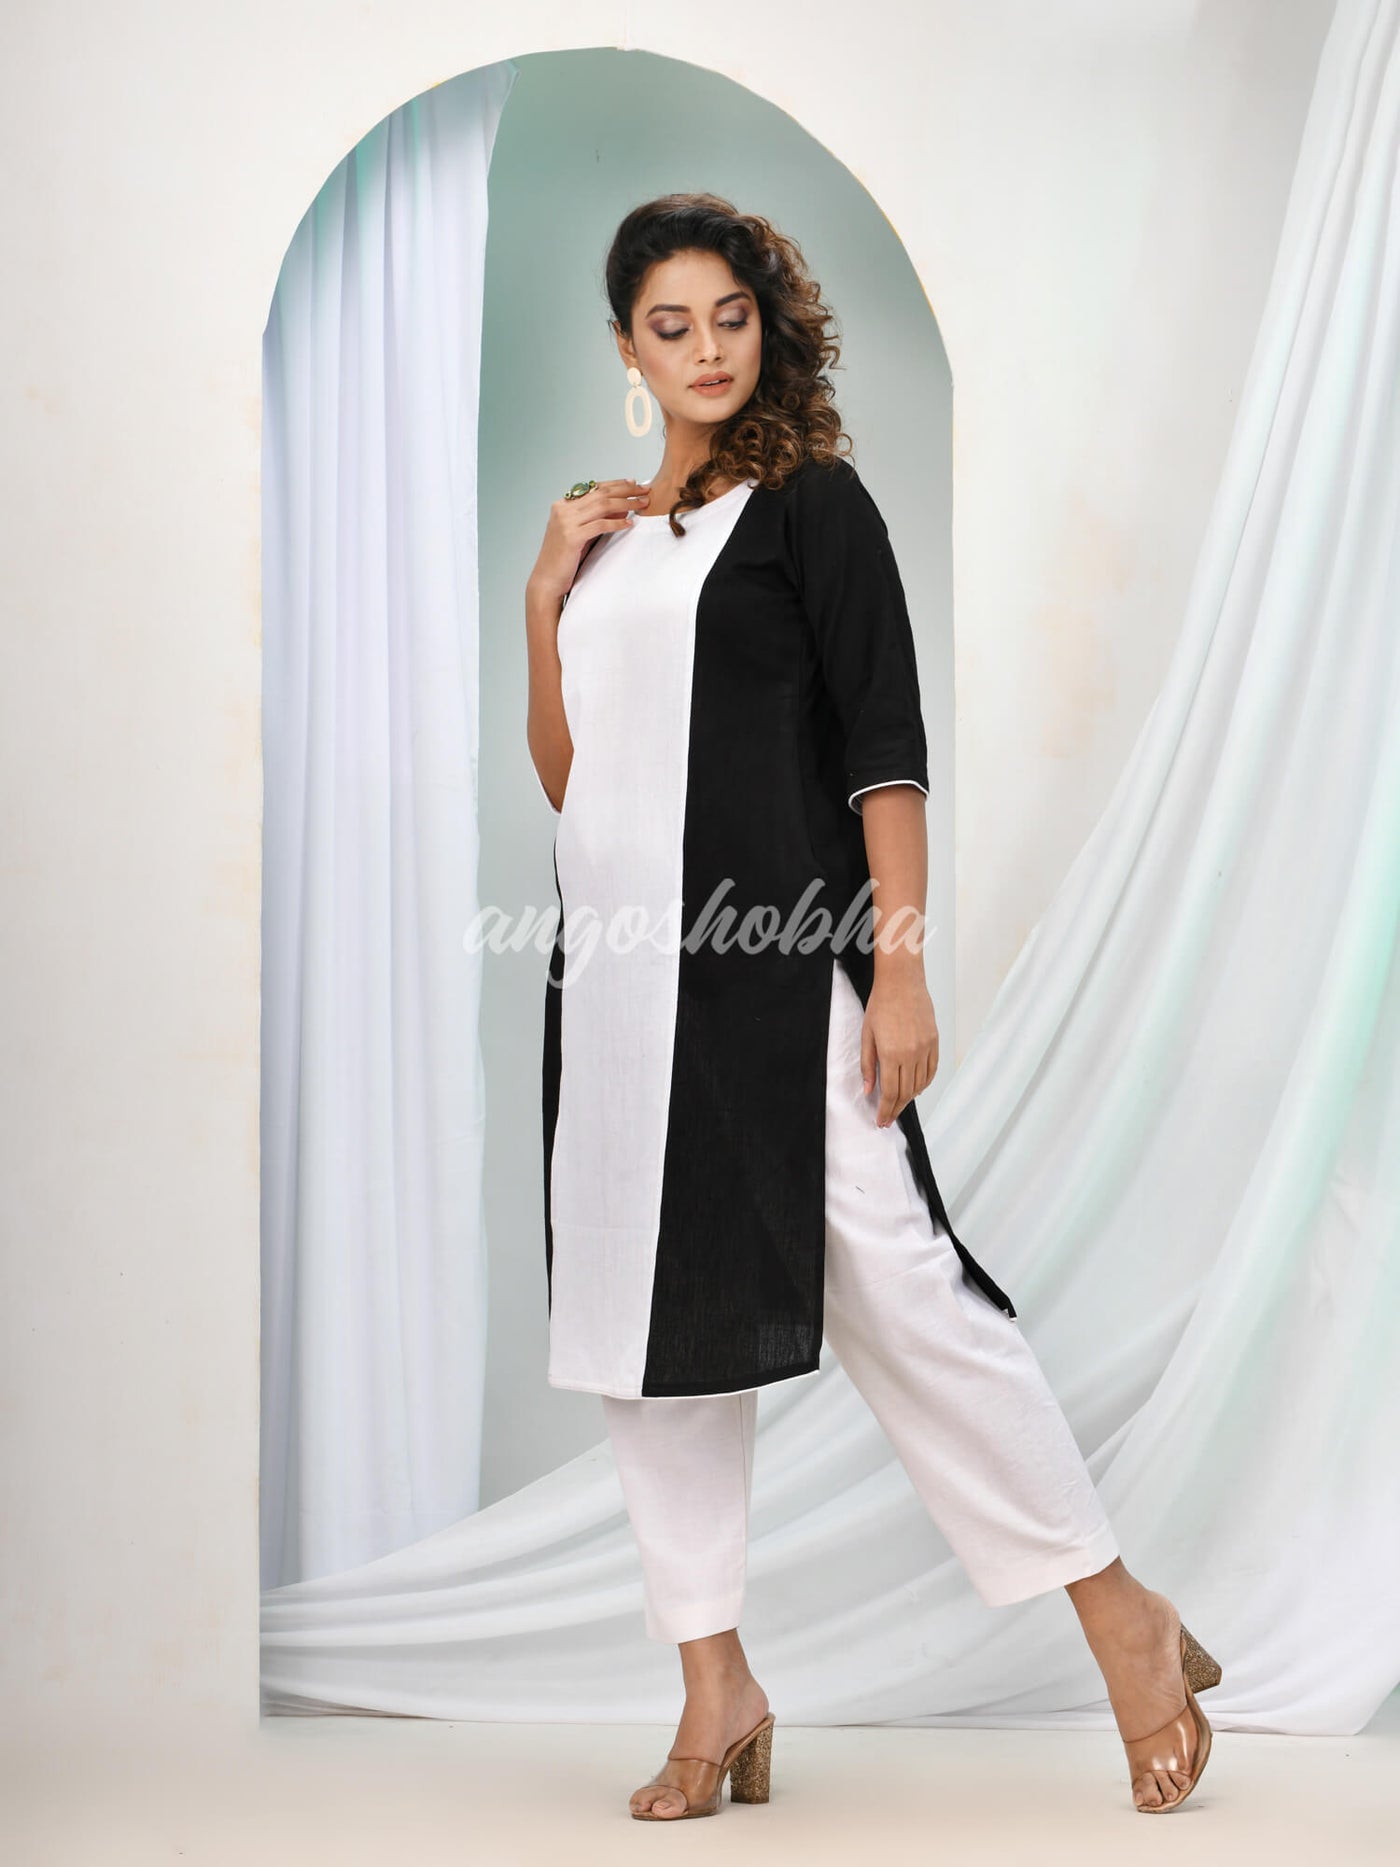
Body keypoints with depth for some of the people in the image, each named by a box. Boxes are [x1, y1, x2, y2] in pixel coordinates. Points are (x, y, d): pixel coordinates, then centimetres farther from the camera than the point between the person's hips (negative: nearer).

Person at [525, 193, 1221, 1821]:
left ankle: (1124, 1622, 2)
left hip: (775, 961, -6)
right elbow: (563, 778, 15)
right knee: (645, 1310, 5)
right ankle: (715, 1687, 14)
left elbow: (883, 750, -6)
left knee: (892, 1284, -11)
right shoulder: (606, 533, 17)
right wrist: (543, 600, 3)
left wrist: (901, 971, -14)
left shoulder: (809, 500, 1)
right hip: (619, 958, 6)